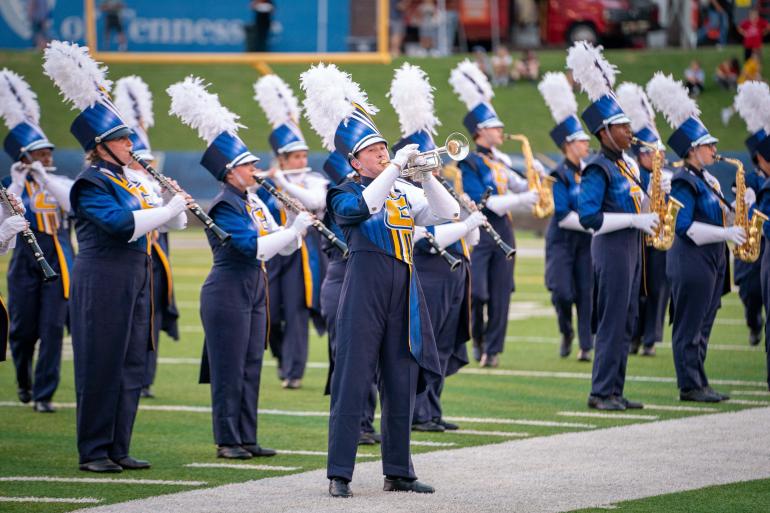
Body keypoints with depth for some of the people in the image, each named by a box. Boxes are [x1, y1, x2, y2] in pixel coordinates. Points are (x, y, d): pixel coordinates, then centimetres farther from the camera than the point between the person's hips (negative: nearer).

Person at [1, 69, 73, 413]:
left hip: (58, 262, 1)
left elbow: (71, 203, -16)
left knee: (52, 328, -5)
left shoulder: (61, 184, 6)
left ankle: (44, 394, -2)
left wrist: (45, 178, -20)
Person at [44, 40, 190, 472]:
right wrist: (169, 210, -19)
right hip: (103, 282, -9)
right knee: (101, 367, -4)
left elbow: (149, 220, 23)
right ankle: (94, 451, 2)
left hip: (133, 280, 9)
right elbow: (120, 223, -26)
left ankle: (118, 448, 15)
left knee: (131, 366, 9)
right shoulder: (91, 184, -12)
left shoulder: (125, 180, 15)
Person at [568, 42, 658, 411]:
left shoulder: (625, 163, 13)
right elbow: (588, 217, -23)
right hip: (612, 248, -9)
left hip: (631, 246, 9)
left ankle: (615, 391, 16)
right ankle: (602, 392, -3)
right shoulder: (598, 170, -14)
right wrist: (634, 219, -22)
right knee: (612, 322, -7)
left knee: (625, 323, 11)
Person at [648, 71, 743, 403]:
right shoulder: (684, 183, -14)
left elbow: (718, 215, 23)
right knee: (690, 326, -4)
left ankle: (697, 383, 17)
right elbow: (685, 227, -21)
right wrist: (726, 234, -23)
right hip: (691, 262, -10)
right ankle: (690, 386, -1)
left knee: (702, 325, 12)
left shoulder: (707, 180, 15)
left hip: (712, 261, 10)